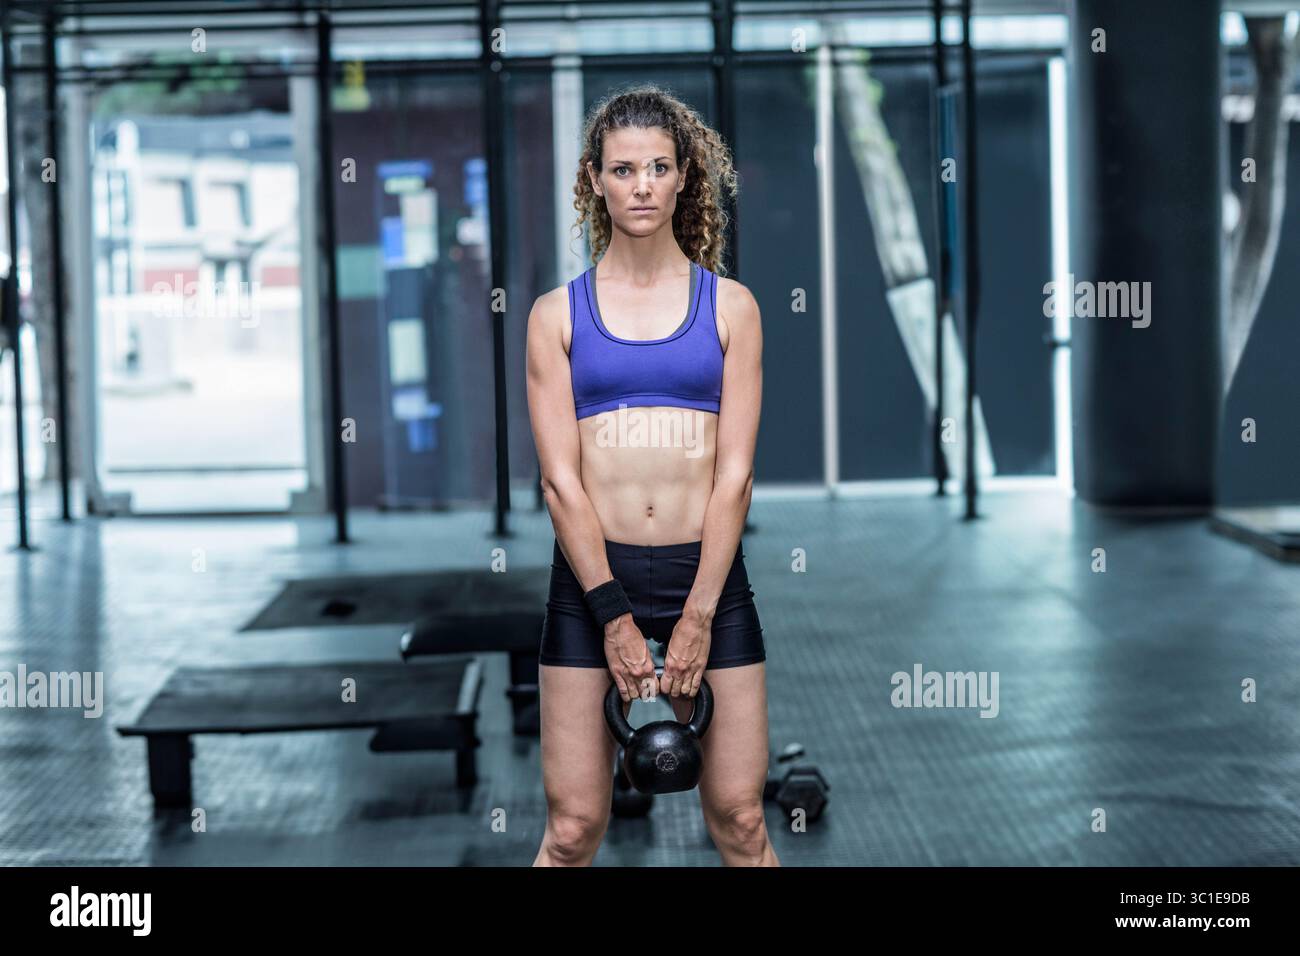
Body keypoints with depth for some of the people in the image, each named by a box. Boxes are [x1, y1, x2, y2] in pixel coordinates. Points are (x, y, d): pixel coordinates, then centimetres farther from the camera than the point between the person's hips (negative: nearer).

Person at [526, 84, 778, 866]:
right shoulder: (558, 314, 6)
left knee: (740, 821, 1)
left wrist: (696, 619, -8)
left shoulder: (729, 305, 6)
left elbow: (735, 471, -1)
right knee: (574, 827, 0)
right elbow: (561, 477, -1)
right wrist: (616, 616, -10)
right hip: (592, 575, 0)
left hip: (707, 571, 0)